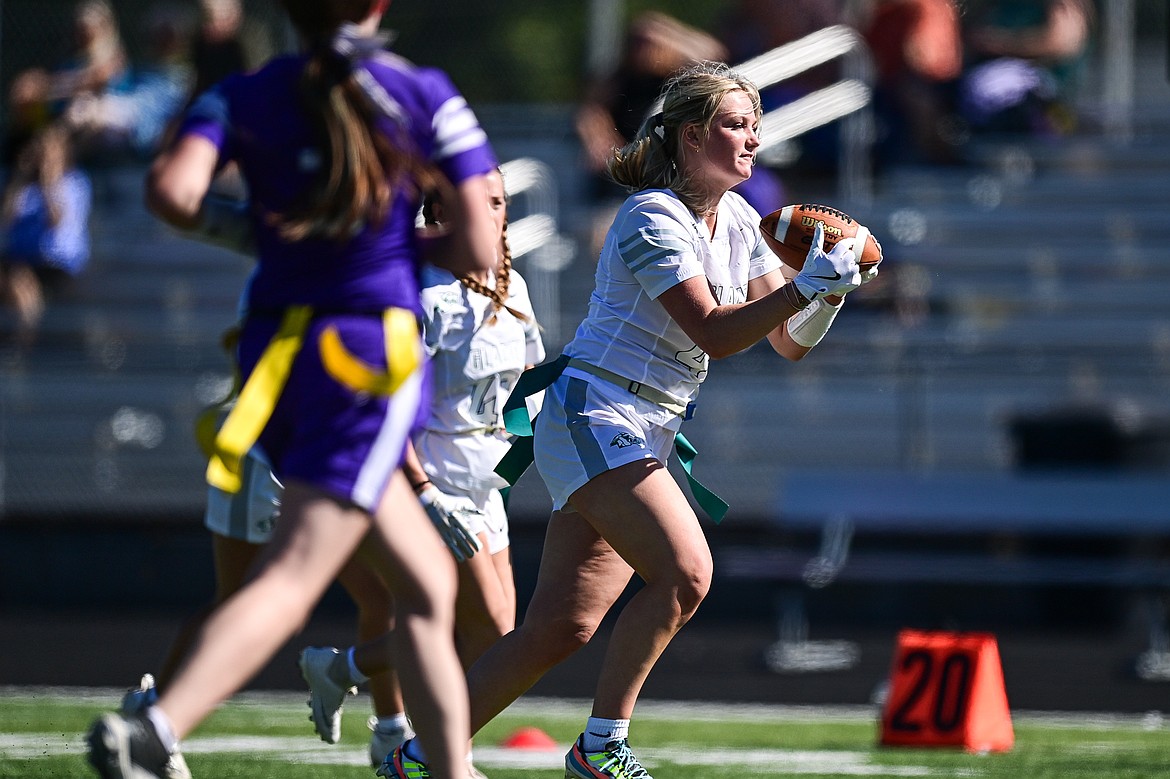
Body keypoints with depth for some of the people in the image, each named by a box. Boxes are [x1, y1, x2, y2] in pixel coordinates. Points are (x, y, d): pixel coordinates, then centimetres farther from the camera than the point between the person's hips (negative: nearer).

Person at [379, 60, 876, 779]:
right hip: (593, 417, -9)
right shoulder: (653, 219, -14)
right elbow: (713, 334, -21)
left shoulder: (738, 222, 12)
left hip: (643, 438, 9)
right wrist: (806, 285, -27)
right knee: (685, 572, -25)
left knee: (562, 627, 4)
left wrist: (830, 294, -7)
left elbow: (789, 342, 12)